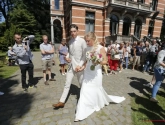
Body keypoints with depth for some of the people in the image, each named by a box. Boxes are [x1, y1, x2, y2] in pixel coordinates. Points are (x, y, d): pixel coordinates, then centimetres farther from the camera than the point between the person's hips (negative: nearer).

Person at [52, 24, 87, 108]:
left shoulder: (82, 41, -10)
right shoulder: (70, 41, 7)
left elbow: (85, 55, -10)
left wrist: (80, 65, -18)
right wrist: (67, 57, -3)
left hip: (79, 66, -4)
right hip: (70, 65, 5)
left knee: (82, 84, 14)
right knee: (67, 84, 10)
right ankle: (62, 102, 22)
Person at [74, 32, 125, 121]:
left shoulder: (100, 48, -9)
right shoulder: (87, 49, 5)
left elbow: (105, 61, -10)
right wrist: (82, 67, -2)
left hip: (96, 73, -4)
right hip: (87, 72, 4)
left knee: (96, 90, 14)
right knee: (85, 91, 2)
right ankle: (81, 113, 15)